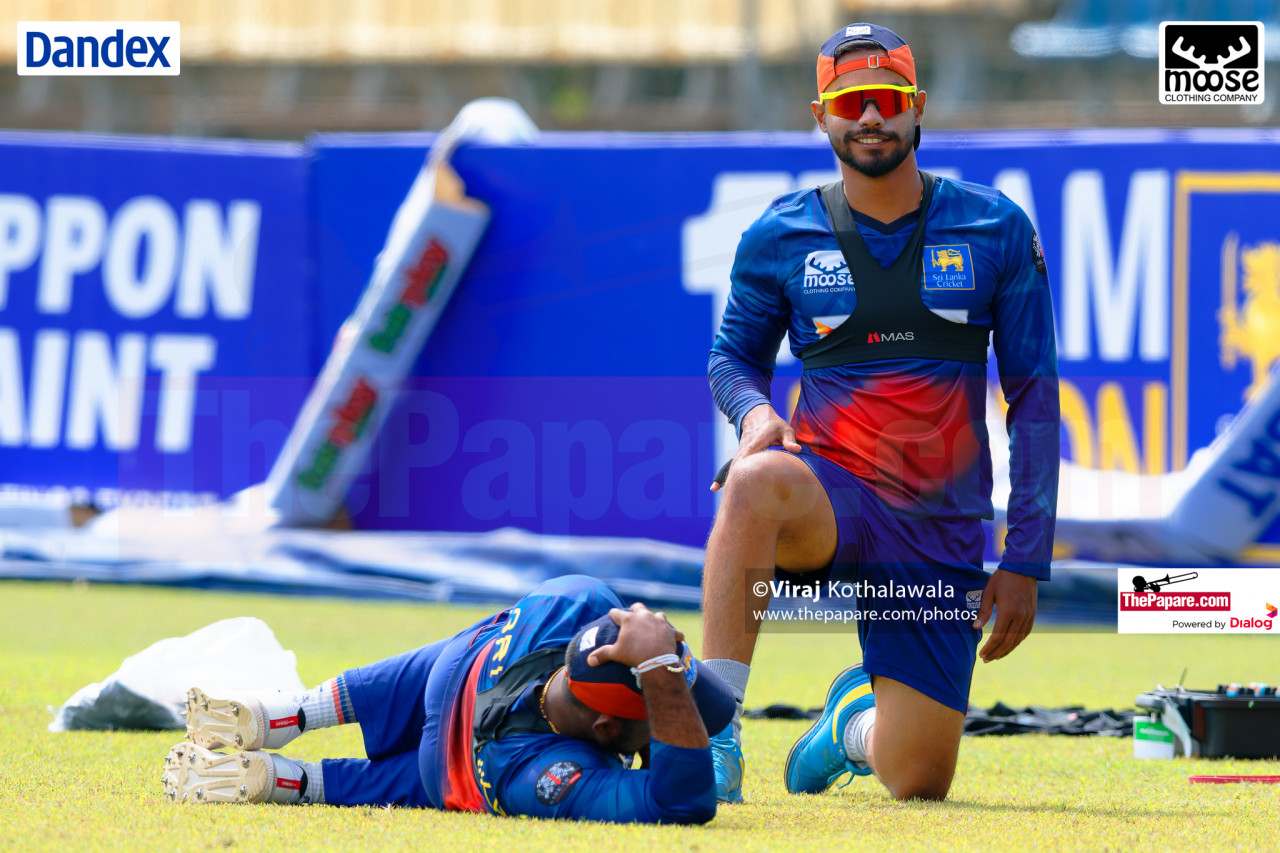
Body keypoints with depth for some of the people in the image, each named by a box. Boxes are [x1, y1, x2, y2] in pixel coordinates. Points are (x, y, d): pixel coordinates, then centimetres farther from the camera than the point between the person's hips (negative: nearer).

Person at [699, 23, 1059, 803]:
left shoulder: (997, 232, 1)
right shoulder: (780, 238, 2)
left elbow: (1034, 398, 3)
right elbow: (734, 356, 14)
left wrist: (1026, 563, -2)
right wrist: (753, 410, -13)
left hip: (942, 531, 1)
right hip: (829, 496, -1)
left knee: (919, 783, 0)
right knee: (755, 484, -40)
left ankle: (854, 721, 39)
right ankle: (716, 738, -34)